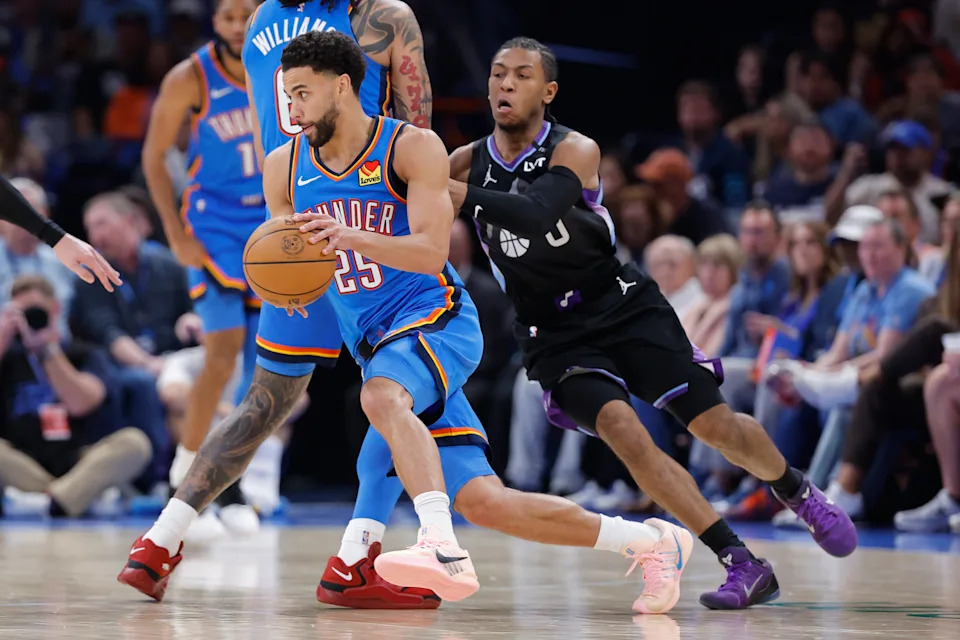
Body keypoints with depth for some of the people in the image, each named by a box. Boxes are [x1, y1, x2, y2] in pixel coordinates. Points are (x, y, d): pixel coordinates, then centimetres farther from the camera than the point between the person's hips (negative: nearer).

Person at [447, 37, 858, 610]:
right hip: (555, 336, 2)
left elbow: (534, 215, -34)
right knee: (621, 429, -22)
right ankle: (745, 567, -19)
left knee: (714, 423, -8)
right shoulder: (469, 162, -3)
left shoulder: (575, 152, -15)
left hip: (624, 305, -2)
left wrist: (461, 194, -42)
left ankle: (798, 493, 26)